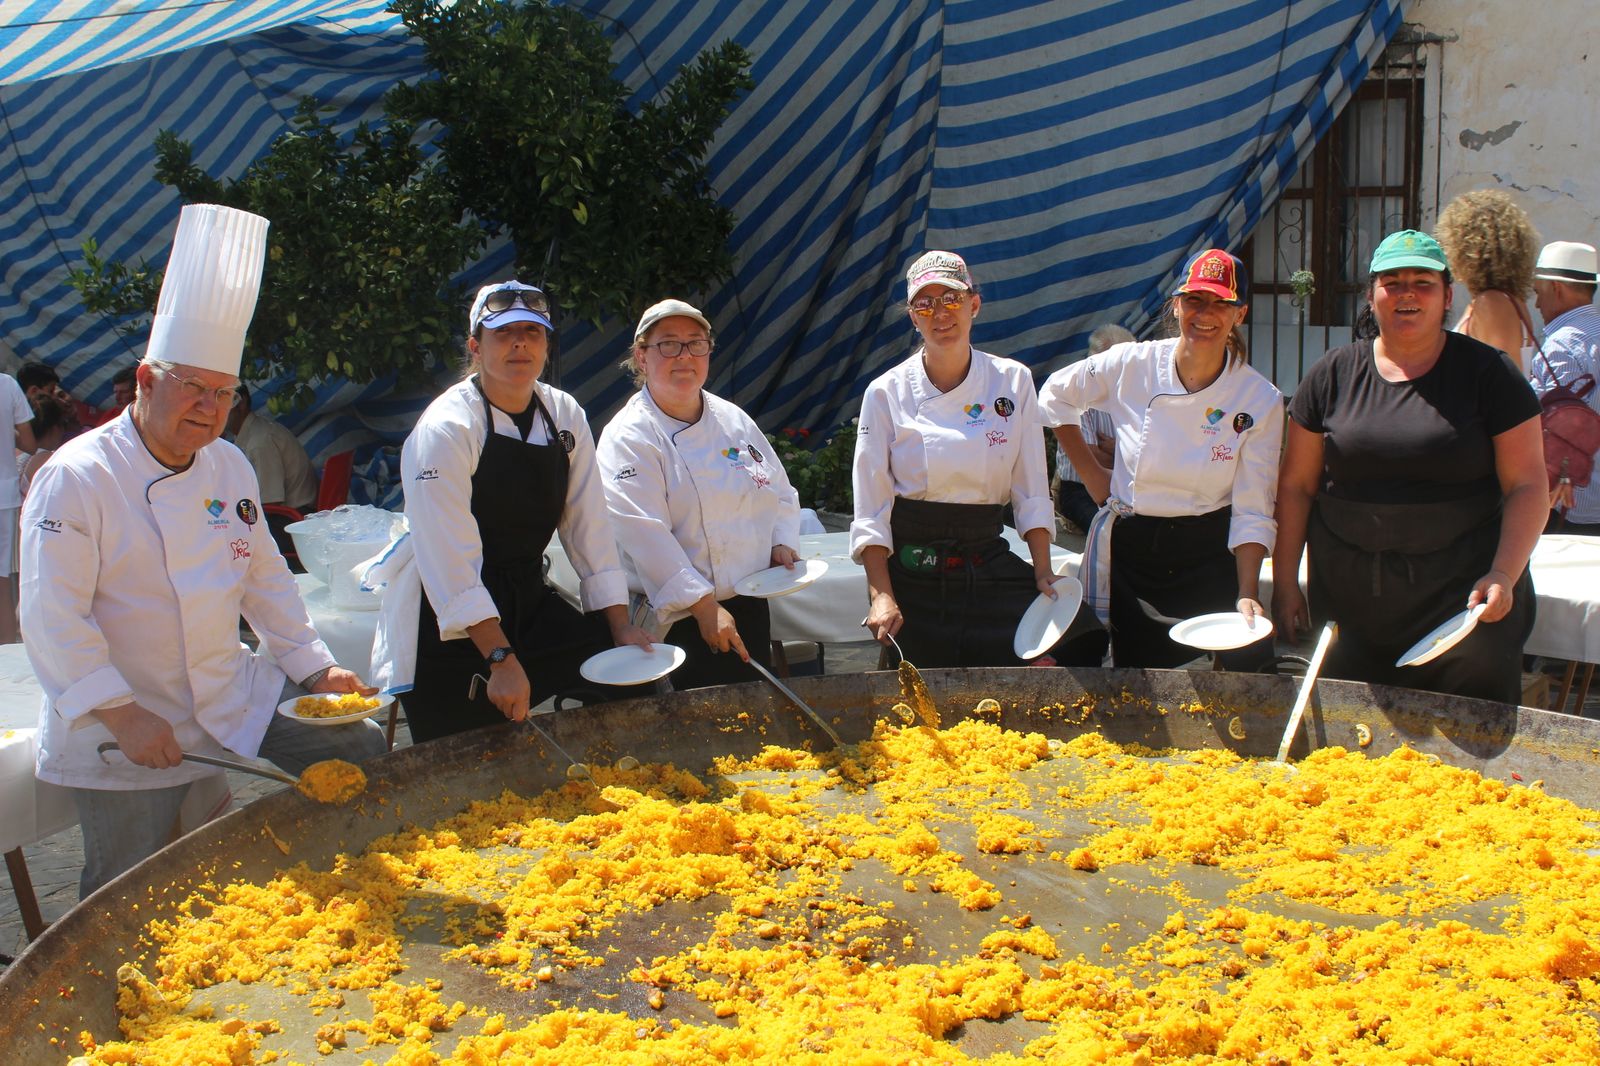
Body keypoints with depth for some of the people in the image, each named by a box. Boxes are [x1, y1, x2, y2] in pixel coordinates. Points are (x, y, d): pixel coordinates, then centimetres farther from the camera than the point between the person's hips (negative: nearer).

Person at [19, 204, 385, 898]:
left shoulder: (229, 467, 5)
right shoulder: (76, 478, -17)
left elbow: (264, 576, 13)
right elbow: (52, 619, -20)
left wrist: (314, 667, 7)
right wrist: (122, 716, -24)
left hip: (235, 696, 7)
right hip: (122, 736, -6)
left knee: (361, 753, 7)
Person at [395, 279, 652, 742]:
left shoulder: (565, 415, 2)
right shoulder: (444, 430, -17)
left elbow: (589, 525, 4)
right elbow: (451, 560, -24)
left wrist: (619, 625, -3)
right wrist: (501, 659, -29)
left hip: (530, 601, 6)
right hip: (451, 625, -6)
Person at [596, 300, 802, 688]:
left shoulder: (733, 419, 10)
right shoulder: (626, 437, -11)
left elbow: (780, 493, 18)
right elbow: (646, 536, -20)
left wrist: (782, 543, -2)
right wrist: (704, 606, -24)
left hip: (751, 607, 7)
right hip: (682, 620, -6)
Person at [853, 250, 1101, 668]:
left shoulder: (1013, 382, 1)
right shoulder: (886, 393, -4)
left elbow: (1031, 492, 4)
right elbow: (871, 509, -6)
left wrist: (1043, 572, -6)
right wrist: (881, 595, -15)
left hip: (990, 566, 2)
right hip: (912, 576, -1)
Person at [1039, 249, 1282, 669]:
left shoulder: (1261, 400, -9)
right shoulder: (1131, 365, -8)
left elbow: (1252, 511, -8)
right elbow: (1055, 395, 10)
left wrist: (1247, 595, -18)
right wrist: (1091, 473, 7)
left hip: (1207, 558, 0)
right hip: (1129, 552, 0)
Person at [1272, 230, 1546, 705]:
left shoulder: (1487, 373, 1)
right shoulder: (1332, 375, 6)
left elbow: (1527, 486, -2)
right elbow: (1296, 485, 9)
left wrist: (1504, 574, -14)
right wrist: (1285, 581, 5)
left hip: (1461, 594, -2)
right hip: (1350, 603, 2)